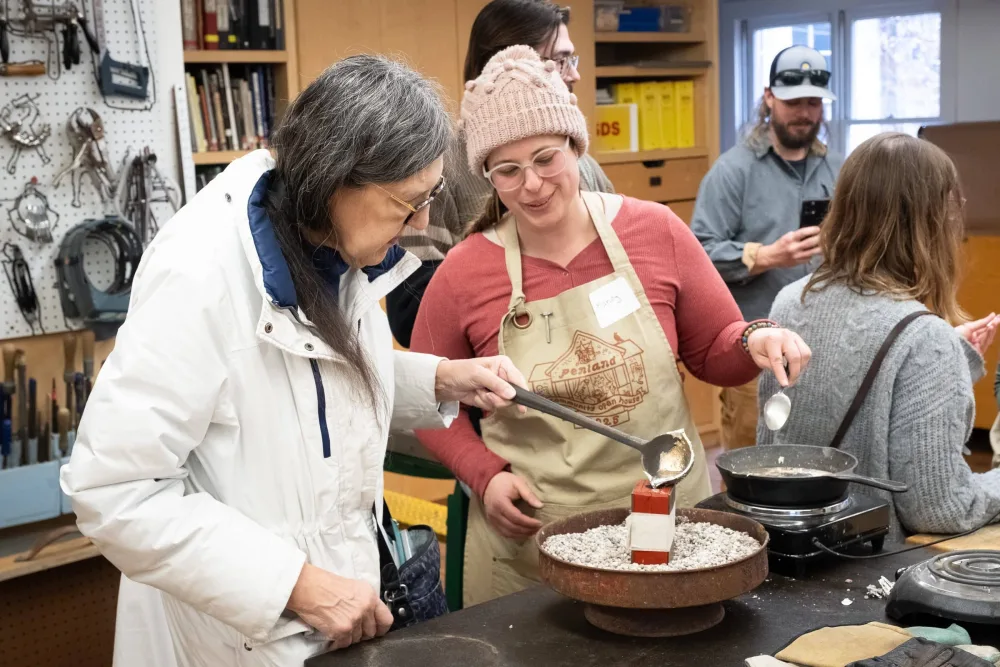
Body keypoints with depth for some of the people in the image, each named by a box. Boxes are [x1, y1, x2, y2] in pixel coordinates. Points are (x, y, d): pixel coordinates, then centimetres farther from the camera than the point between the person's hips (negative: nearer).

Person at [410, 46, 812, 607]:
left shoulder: (655, 231, -4)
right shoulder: (464, 273, -6)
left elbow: (715, 353, 8)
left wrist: (754, 342, -12)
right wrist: (485, 475, -6)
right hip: (529, 541, -1)